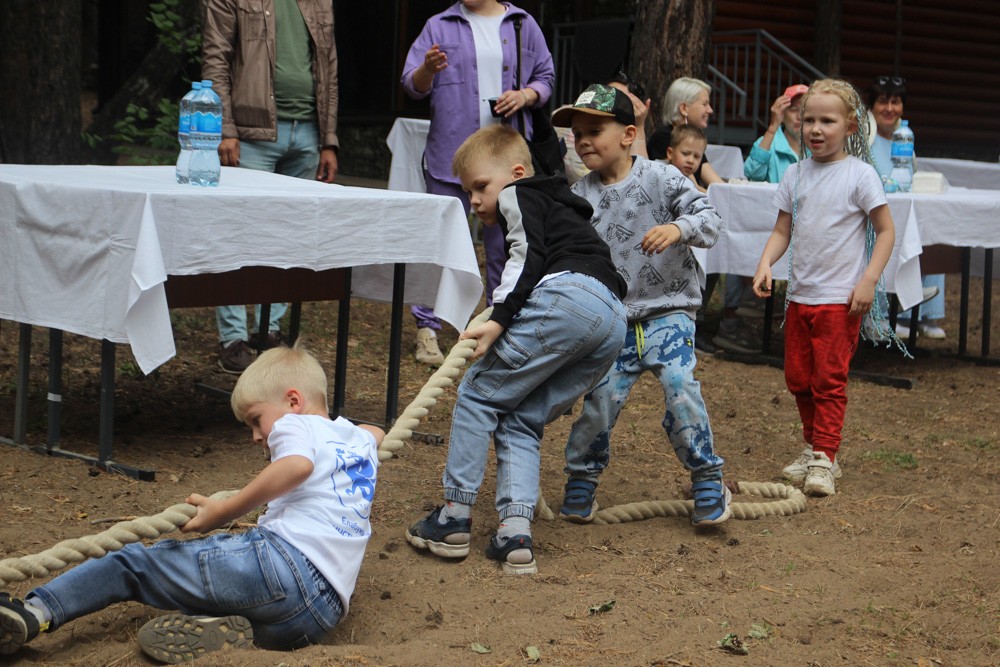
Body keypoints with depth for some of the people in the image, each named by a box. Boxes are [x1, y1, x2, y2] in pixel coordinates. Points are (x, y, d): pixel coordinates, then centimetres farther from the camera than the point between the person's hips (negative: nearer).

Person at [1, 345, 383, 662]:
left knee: (133, 563, -2)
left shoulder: (296, 425, 9)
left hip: (285, 555, -7)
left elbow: (297, 465, -17)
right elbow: (377, 433, 59)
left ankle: (38, 613, -23)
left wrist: (222, 512, -13)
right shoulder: (360, 438, 31)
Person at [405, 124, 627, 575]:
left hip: (568, 293, -8)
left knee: (478, 393, 4)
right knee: (521, 420, 13)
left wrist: (499, 318, -13)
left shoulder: (518, 196, 13)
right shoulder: (559, 209, 39)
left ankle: (455, 518, 4)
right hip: (614, 320, 9)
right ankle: (515, 533, -3)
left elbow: (529, 255, -5)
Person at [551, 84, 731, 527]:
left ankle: (708, 480, 3)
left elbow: (709, 218, -11)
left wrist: (679, 228, -30)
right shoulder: (579, 197, 4)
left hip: (667, 312, -2)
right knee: (601, 398, -5)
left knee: (680, 387, -17)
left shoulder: (661, 178, -4)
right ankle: (582, 482, 18)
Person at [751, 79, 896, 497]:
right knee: (798, 379, 12)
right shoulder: (796, 175, 7)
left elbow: (886, 231, -5)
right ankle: (814, 447, 27)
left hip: (840, 298, -6)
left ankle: (824, 460, -1)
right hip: (799, 295, 6)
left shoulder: (860, 175, -8)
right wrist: (765, 263, -8)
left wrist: (869, 280, -14)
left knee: (830, 380, -5)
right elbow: (782, 230, 10)